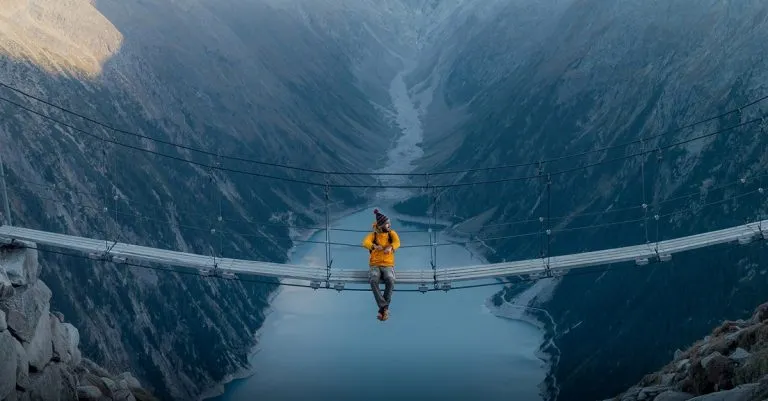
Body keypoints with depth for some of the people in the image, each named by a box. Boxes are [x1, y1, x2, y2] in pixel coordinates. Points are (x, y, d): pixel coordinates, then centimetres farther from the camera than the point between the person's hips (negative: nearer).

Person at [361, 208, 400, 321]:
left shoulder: (392, 233, 7)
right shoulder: (373, 235, 5)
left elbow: (397, 243, -14)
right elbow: (365, 243, -17)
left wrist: (390, 247, -36)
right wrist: (375, 246, -37)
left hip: (388, 266, 0)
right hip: (375, 266, 0)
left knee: (390, 281, -36)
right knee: (373, 281, -37)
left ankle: (382, 309, -30)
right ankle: (384, 307, -37)